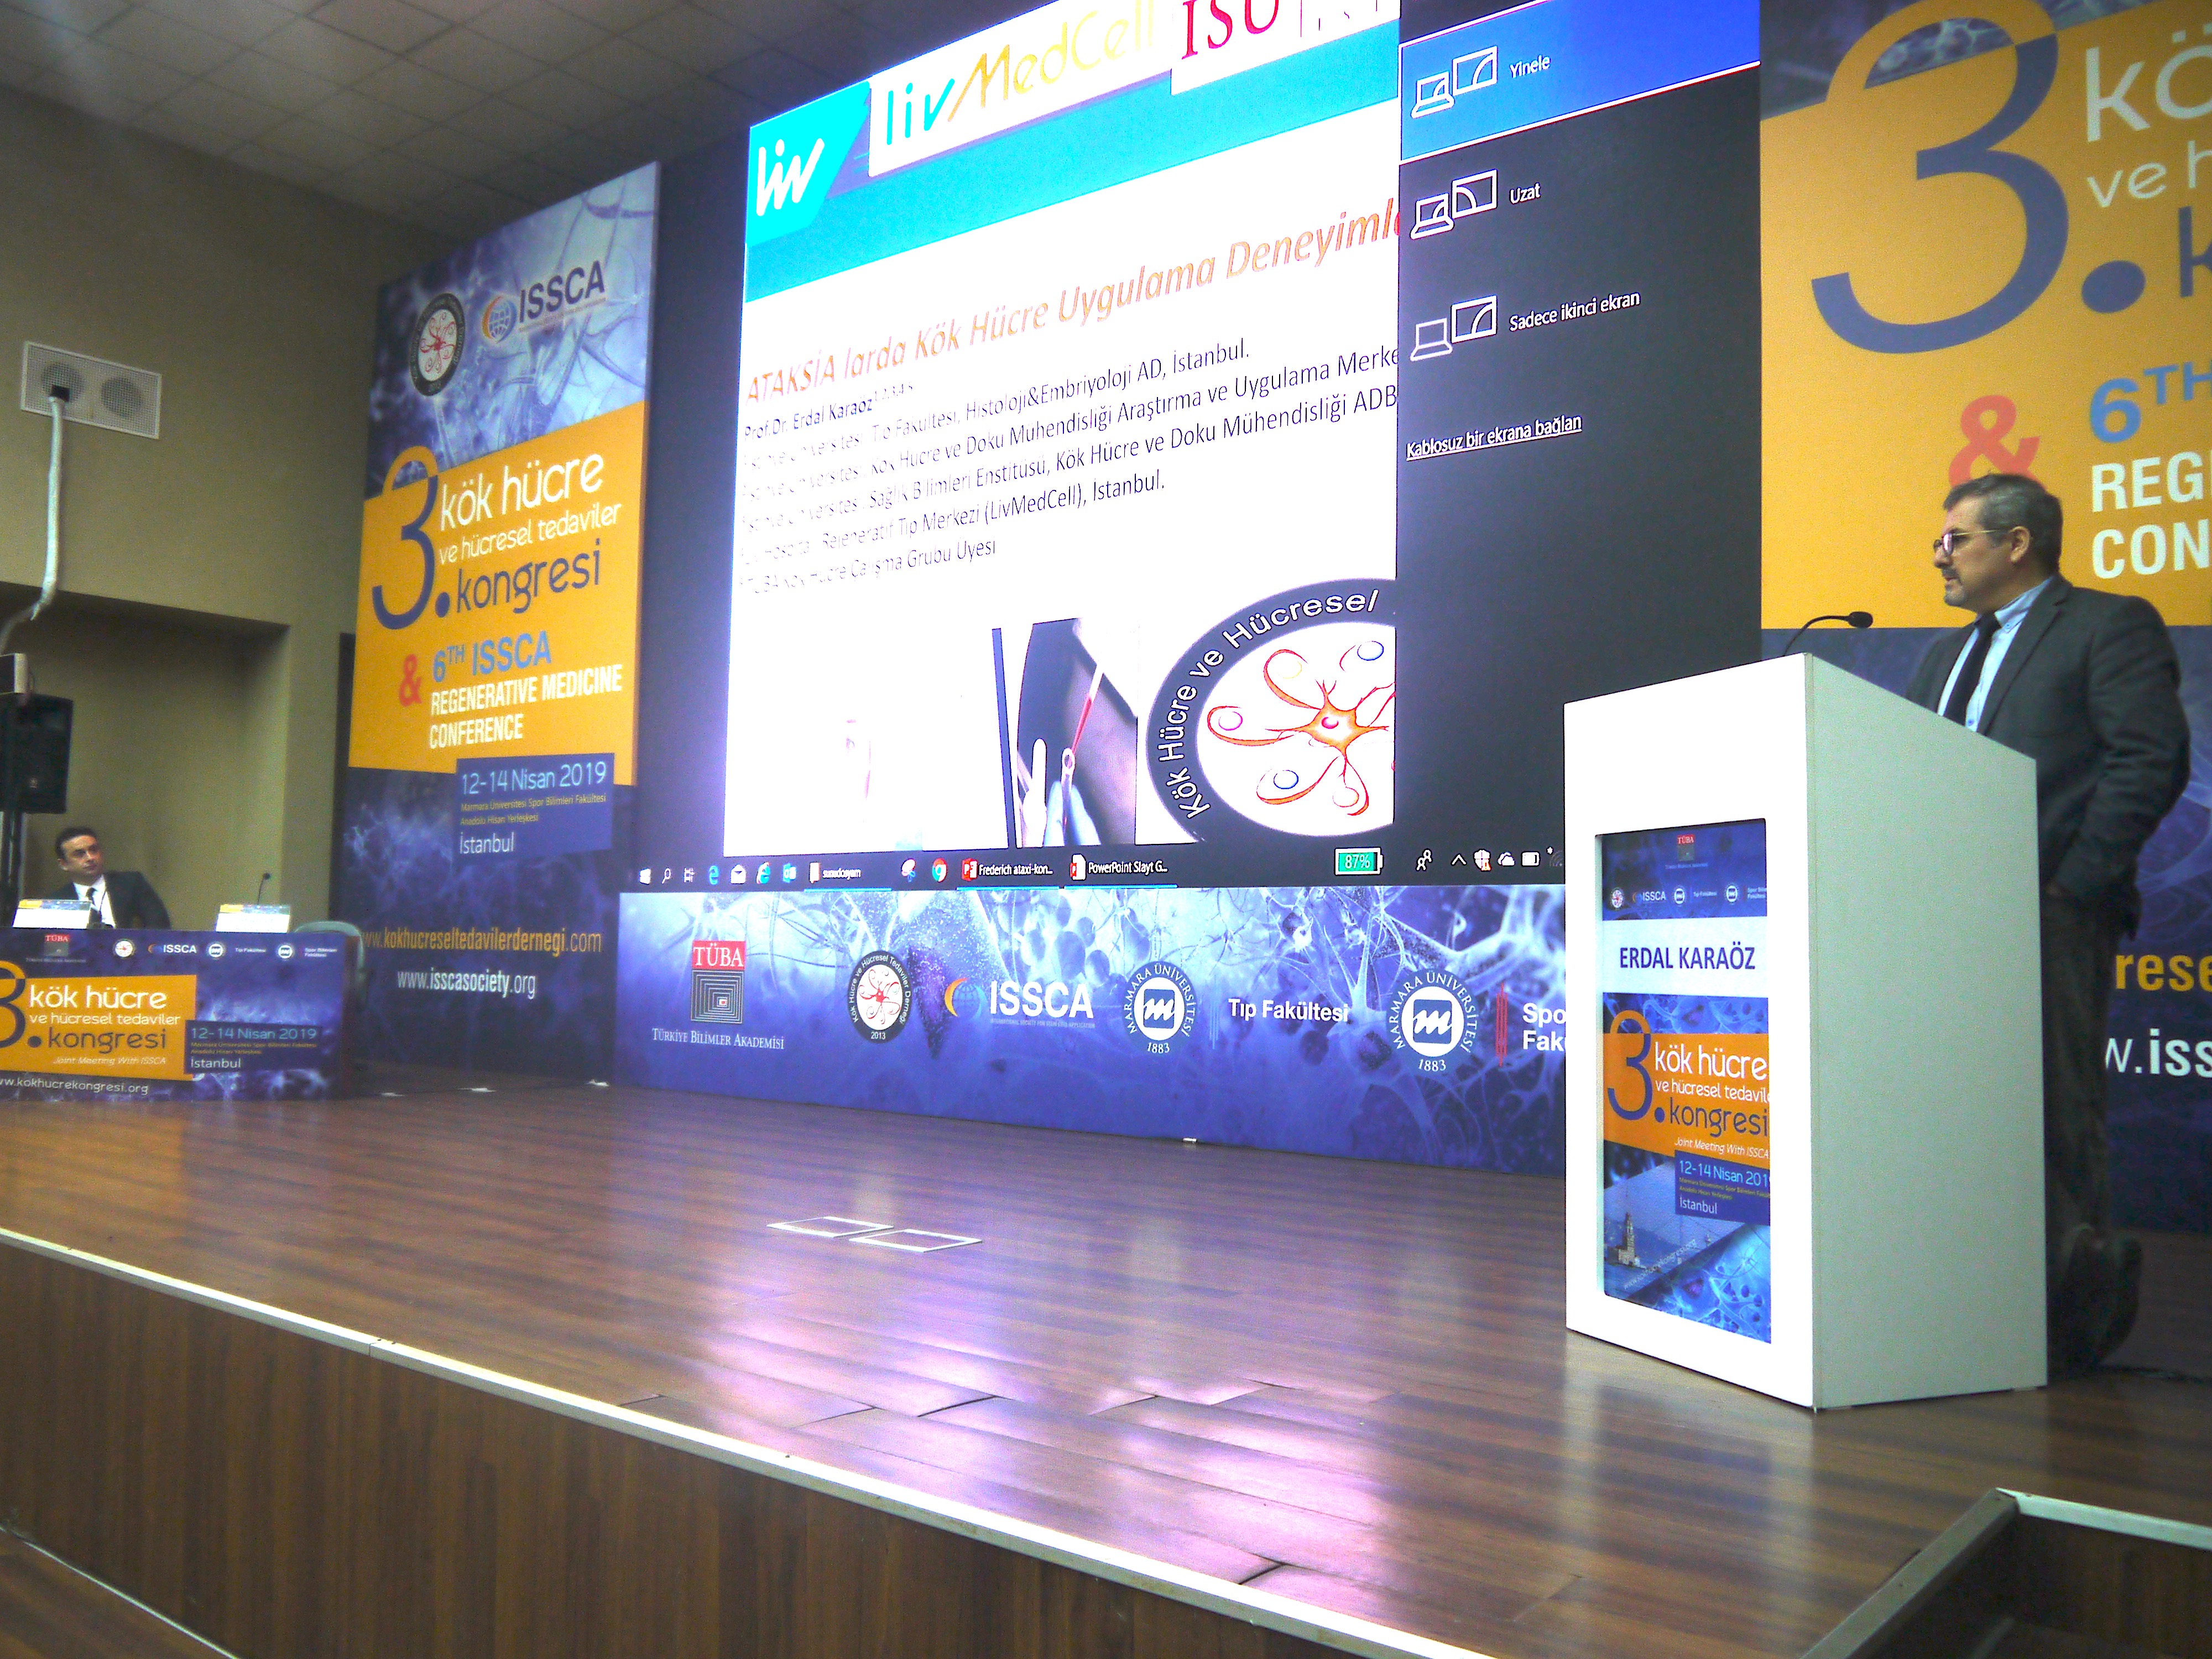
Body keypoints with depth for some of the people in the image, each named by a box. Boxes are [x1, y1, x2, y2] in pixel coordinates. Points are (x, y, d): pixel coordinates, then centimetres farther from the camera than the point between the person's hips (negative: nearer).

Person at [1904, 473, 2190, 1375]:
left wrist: (2069, 883, -16)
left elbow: (2151, 761, -10)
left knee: (2055, 1113, -4)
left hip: (2051, 917, -7)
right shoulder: (1947, 652, 24)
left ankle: (2072, 1309, 7)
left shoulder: (2110, 626, 1)